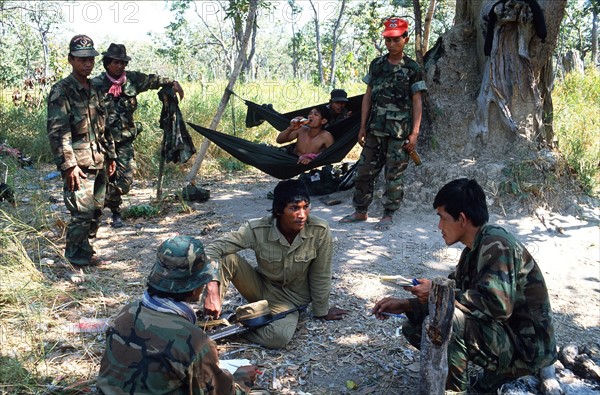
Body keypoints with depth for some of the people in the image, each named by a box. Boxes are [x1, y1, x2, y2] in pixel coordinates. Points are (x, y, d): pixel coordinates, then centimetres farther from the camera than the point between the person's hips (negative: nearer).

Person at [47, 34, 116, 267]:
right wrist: (69, 165, -21)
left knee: (96, 211, 13)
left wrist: (111, 155, 20)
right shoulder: (61, 91, -10)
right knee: (82, 213, -8)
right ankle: (76, 260, 7)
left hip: (98, 163, 8)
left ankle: (86, 253, 27)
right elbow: (57, 132, -16)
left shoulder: (94, 90, 15)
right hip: (79, 166, -8)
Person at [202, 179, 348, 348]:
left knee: (278, 337, -33)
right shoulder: (257, 230, -22)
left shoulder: (320, 231, -23)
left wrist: (322, 311, 0)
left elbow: (320, 275, -12)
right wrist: (212, 289, -40)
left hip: (291, 298, 0)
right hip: (260, 287, 0)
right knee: (227, 258, -27)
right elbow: (214, 248, -25)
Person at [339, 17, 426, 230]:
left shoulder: (412, 68, -1)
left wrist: (414, 133, -9)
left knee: (394, 174, 1)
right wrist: (363, 127, 5)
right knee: (365, 170, 7)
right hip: (375, 129, 4)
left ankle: (388, 215, 12)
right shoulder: (376, 65, 9)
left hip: (400, 132, -4)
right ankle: (360, 211, 19)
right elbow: (368, 97, 10)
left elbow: (417, 102, -2)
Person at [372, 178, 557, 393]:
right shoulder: (474, 250, 6)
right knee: (414, 326, 8)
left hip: (527, 348, -10)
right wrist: (405, 305, 1)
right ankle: (496, 371, 8)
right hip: (502, 333, 10)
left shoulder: (496, 244, -21)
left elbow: (498, 305, -31)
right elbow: (458, 295, 10)